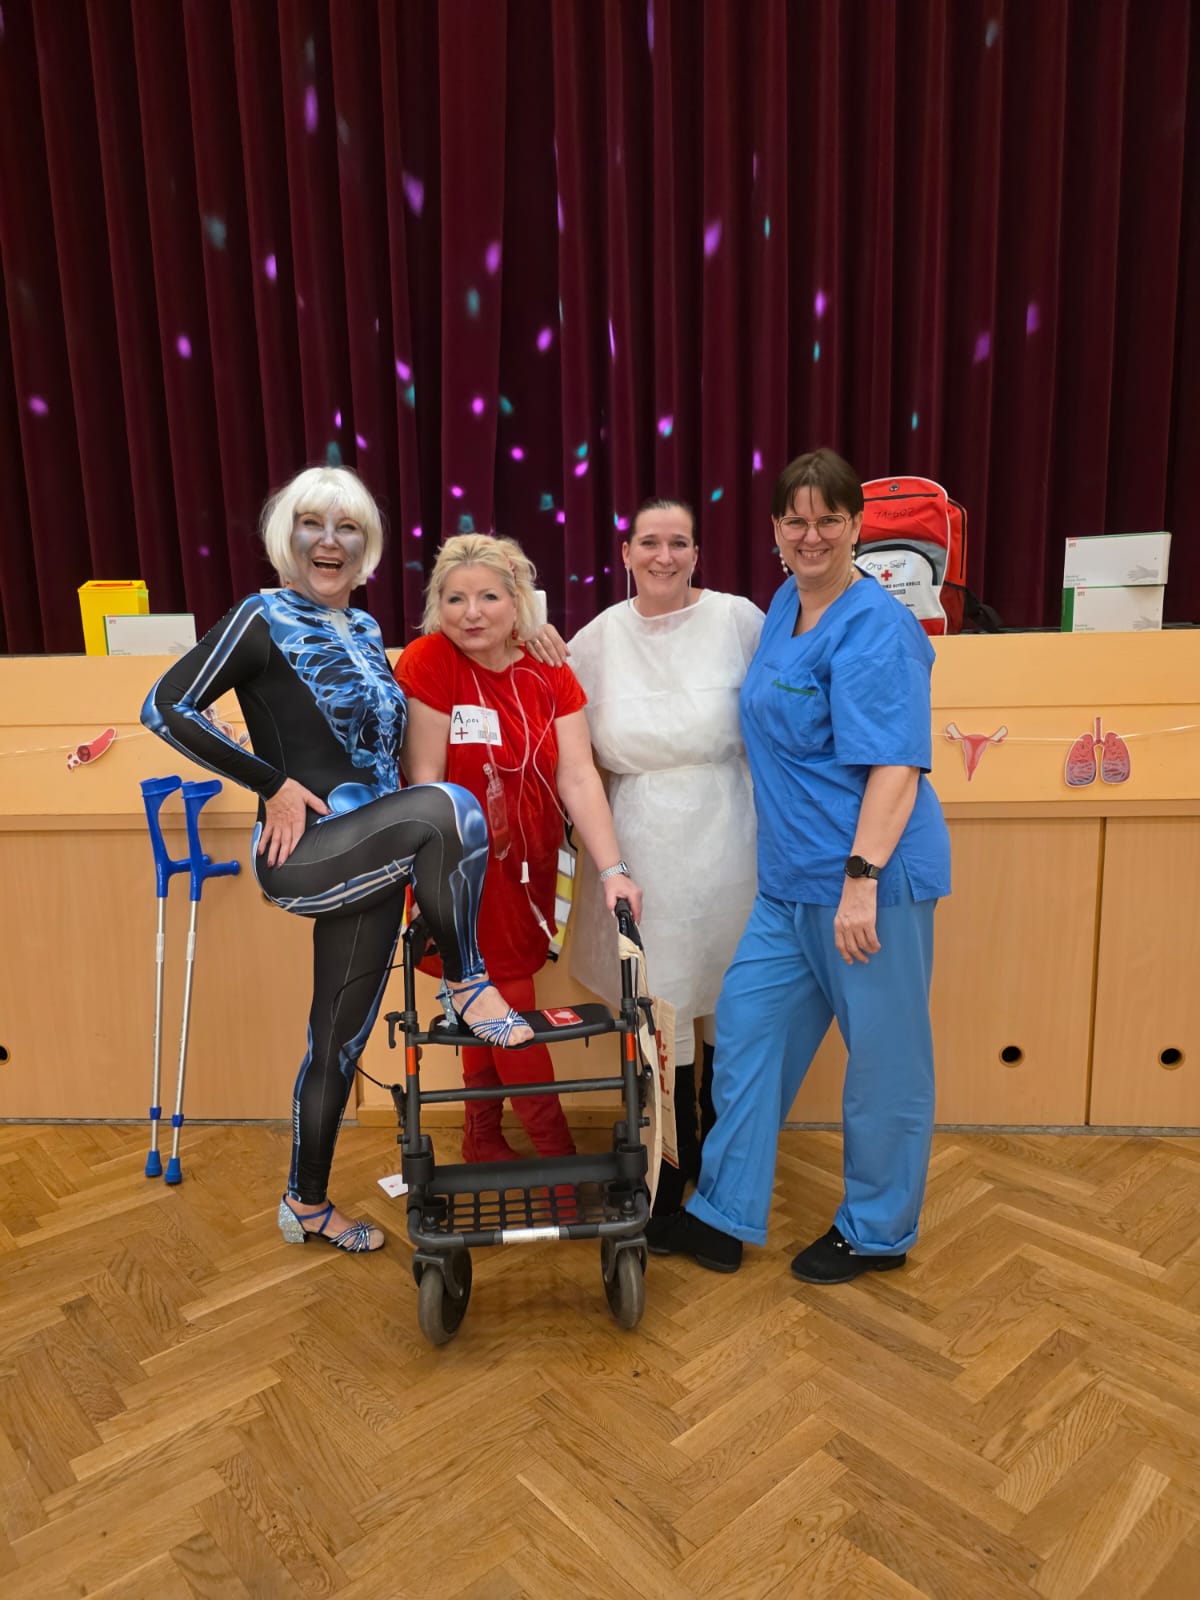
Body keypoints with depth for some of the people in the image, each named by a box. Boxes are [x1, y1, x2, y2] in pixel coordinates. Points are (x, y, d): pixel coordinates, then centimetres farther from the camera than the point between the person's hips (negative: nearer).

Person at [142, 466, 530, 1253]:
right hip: (301, 854, -6)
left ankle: (307, 1204, 33)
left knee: (341, 1041, 13)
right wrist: (275, 783, -14)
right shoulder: (263, 619, -6)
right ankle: (470, 985, -13)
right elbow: (167, 708, -12)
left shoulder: (365, 629, 13)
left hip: (370, 857, 7)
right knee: (449, 805, -32)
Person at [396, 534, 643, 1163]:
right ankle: (558, 1155, 18)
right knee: (509, 1003, 2)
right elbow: (426, 779, -16)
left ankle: (482, 1141, 34)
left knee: (494, 1007, 15)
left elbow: (578, 776, -9)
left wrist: (612, 870, -16)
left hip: (527, 868, 4)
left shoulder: (549, 673, -2)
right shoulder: (428, 662, -14)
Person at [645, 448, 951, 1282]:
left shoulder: (875, 629, -15)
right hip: (794, 877, 9)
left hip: (872, 876, -9)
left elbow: (894, 766, -21)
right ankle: (724, 1217, 26)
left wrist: (862, 877, -26)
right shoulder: (785, 605, 11)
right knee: (750, 1023, 12)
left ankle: (878, 1232, 28)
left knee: (884, 1053, 7)